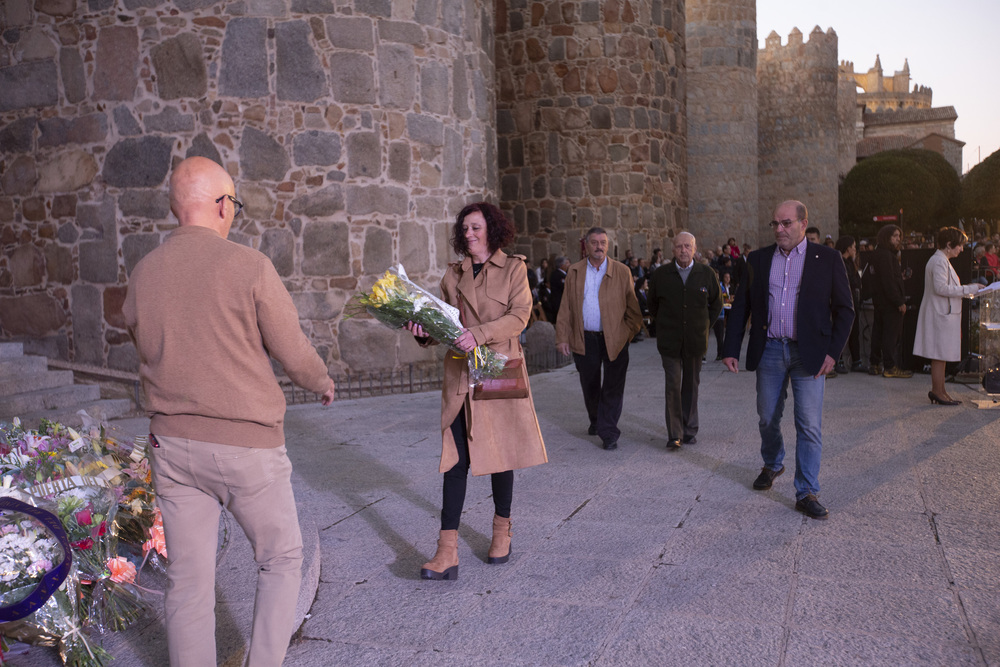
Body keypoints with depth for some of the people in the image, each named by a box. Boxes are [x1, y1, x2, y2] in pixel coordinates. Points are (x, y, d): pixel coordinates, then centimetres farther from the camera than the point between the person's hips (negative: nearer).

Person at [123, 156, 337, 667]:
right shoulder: (248, 266, -13)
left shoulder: (143, 274, 2)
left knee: (189, 580, 12)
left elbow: (146, 349, 14)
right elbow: (293, 352, -7)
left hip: (172, 443, 5)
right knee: (281, 560, 15)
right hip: (246, 444, -4)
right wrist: (323, 382, 14)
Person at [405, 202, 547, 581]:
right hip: (460, 375, 2)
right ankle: (447, 553, -3)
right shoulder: (453, 274, 14)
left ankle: (502, 533, 29)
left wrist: (479, 333, -23)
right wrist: (424, 331, -9)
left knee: (502, 453, 9)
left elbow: (519, 315, -10)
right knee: (455, 459, -3)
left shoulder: (512, 268, 3)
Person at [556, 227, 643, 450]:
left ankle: (608, 433, 6)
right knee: (590, 385, 16)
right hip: (584, 339, 2)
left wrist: (629, 331, -4)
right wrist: (562, 337, 0)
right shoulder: (574, 272, 6)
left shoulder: (622, 272, 1)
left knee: (613, 388, -1)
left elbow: (633, 307, 3)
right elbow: (566, 307, 5)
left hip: (614, 339, -2)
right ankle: (596, 420, 39)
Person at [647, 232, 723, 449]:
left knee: (691, 386, 10)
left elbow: (716, 304, 15)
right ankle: (674, 435, -1)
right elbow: (653, 305, 15)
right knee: (672, 387, -6)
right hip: (670, 341, -1)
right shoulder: (661, 274, 0)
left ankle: (690, 431, 22)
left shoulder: (707, 274, 1)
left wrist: (704, 326, 10)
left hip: (696, 341, 1)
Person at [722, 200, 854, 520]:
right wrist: (731, 349, 1)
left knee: (809, 426, -2)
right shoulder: (758, 259, 6)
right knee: (767, 419, 14)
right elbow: (740, 307, 8)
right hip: (769, 350, 3)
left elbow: (844, 309, 1)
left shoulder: (827, 259, -1)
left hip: (809, 353, -2)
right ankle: (772, 464, 41)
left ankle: (807, 493, 9)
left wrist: (832, 351, -8)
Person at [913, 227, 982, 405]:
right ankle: (938, 392, -1)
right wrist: (970, 289, -18)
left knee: (940, 355, 12)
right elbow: (941, 288, -23)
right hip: (941, 314, -11)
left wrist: (969, 290, 16)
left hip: (942, 313, 11)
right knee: (940, 355, -6)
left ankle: (939, 391, 16)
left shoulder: (941, 260, 18)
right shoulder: (939, 261, -15)